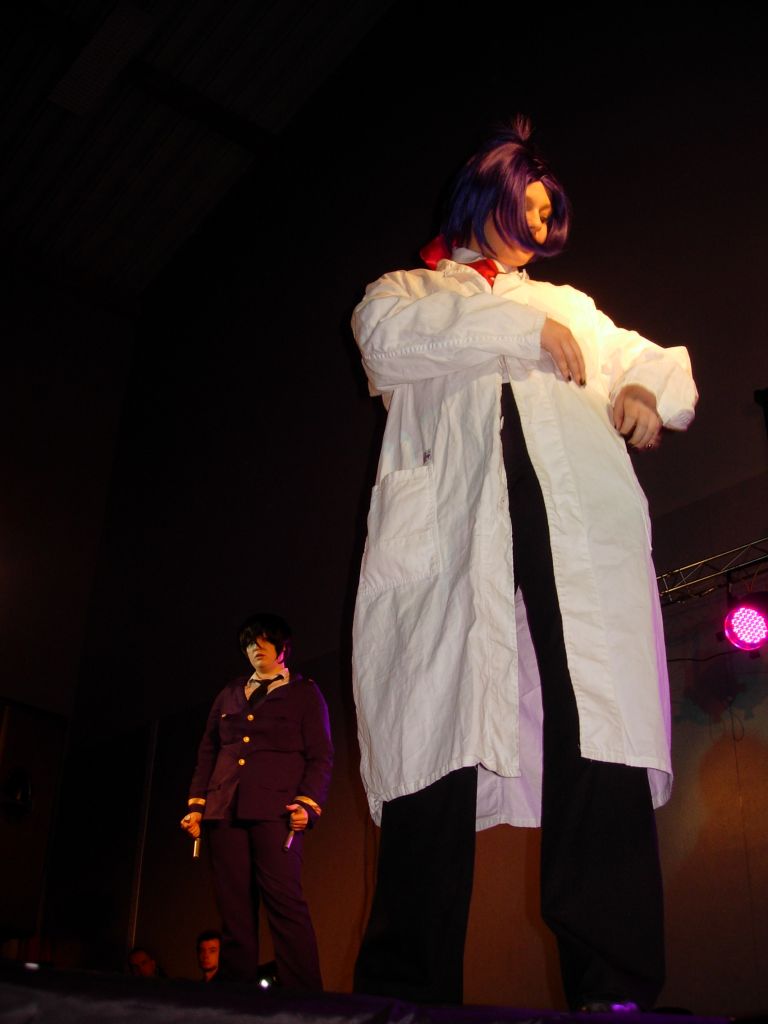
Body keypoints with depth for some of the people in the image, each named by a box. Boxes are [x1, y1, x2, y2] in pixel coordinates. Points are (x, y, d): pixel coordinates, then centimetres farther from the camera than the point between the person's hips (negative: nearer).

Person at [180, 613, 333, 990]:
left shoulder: (304, 693, 12)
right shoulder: (229, 695, 24)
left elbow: (321, 757, 5)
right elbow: (207, 753, 22)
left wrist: (307, 803, -10)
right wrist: (196, 805, 11)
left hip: (276, 810, -4)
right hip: (225, 811, 4)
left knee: (284, 901, -15)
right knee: (233, 908, 1)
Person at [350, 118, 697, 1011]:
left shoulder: (567, 304, 39)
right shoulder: (409, 290, 28)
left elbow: (646, 357, 28)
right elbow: (387, 332, 4)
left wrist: (646, 389, 4)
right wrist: (523, 331, 3)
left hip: (581, 517, 3)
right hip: (450, 521, -2)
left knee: (600, 729, -15)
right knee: (441, 731, -13)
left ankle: (615, 988, -17)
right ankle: (407, 989, -10)